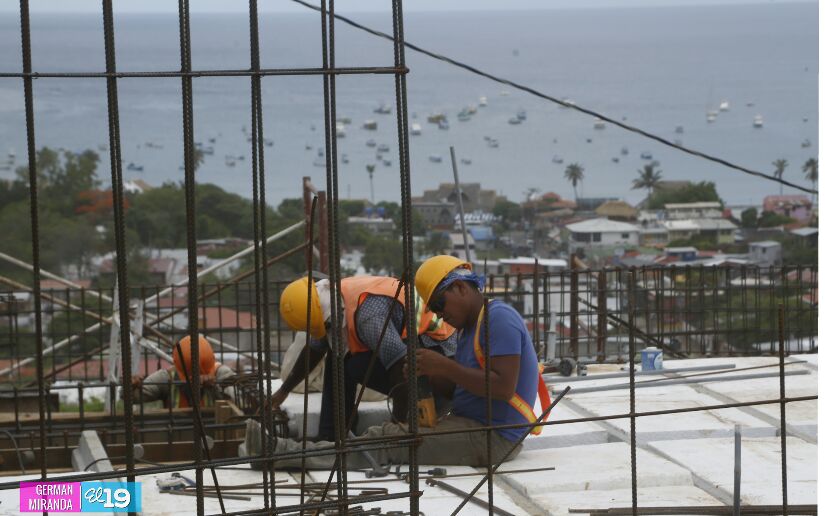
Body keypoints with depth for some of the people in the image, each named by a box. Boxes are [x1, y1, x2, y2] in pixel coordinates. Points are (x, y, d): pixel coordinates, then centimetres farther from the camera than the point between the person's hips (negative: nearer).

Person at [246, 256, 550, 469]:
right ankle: (287, 452, -17)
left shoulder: (499, 319, -12)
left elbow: (504, 388, -22)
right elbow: (453, 386, 17)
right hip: (470, 425, 9)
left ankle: (287, 454, -19)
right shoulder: (471, 326, 20)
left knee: (388, 441, -15)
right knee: (387, 437, -5)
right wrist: (425, 373, -3)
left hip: (491, 438, -9)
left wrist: (444, 366, -19)